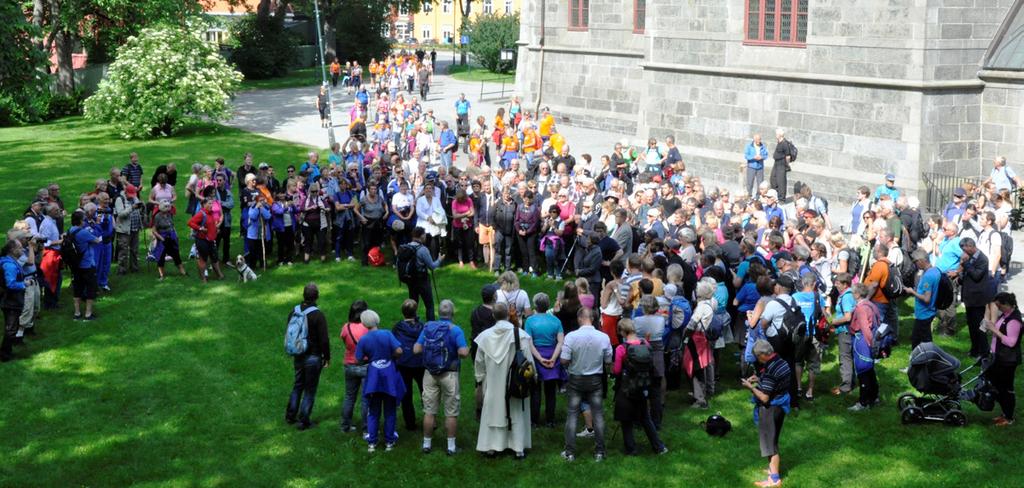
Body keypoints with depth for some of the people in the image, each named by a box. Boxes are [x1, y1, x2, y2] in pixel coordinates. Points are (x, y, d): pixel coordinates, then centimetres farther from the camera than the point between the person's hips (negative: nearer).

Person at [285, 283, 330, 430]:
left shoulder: (295, 311, 0)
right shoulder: (318, 315, -18)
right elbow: (324, 340, -17)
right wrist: (327, 357, -4)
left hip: (298, 356, 6)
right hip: (313, 357, -6)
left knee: (298, 385, 21)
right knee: (310, 389, 5)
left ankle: (290, 415, 26)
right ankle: (304, 421, 9)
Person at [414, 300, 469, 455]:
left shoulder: (427, 327, 1)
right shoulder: (455, 330, -11)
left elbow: (416, 349, -2)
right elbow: (463, 352, -20)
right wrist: (467, 349, 2)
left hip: (430, 374, 3)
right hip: (449, 375, -3)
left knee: (429, 412, 11)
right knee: (451, 413, 6)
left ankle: (426, 444, 17)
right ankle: (451, 446, 10)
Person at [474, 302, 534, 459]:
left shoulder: (485, 336, -8)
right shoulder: (520, 334, -16)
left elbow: (479, 361, 3)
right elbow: (528, 359, -11)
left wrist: (480, 380, 16)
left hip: (493, 383, 2)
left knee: (493, 411, 13)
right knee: (517, 413, 10)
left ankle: (491, 446, 16)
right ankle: (518, 448, 13)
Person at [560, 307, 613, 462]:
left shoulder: (571, 336, -17)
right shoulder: (604, 337, -11)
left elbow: (564, 361, -16)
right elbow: (608, 362, -2)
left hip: (576, 379, -1)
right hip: (596, 380, 1)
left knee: (572, 415, 8)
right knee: (598, 415, 10)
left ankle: (570, 452, 9)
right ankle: (599, 452, 13)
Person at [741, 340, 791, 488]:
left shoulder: (769, 371, -28)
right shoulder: (782, 363, 0)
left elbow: (764, 398, -27)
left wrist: (751, 387, -14)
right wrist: (759, 380, 9)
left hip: (770, 409, -9)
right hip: (781, 405, 9)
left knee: (769, 441, 1)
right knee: (773, 439, 23)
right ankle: (773, 467, 38)